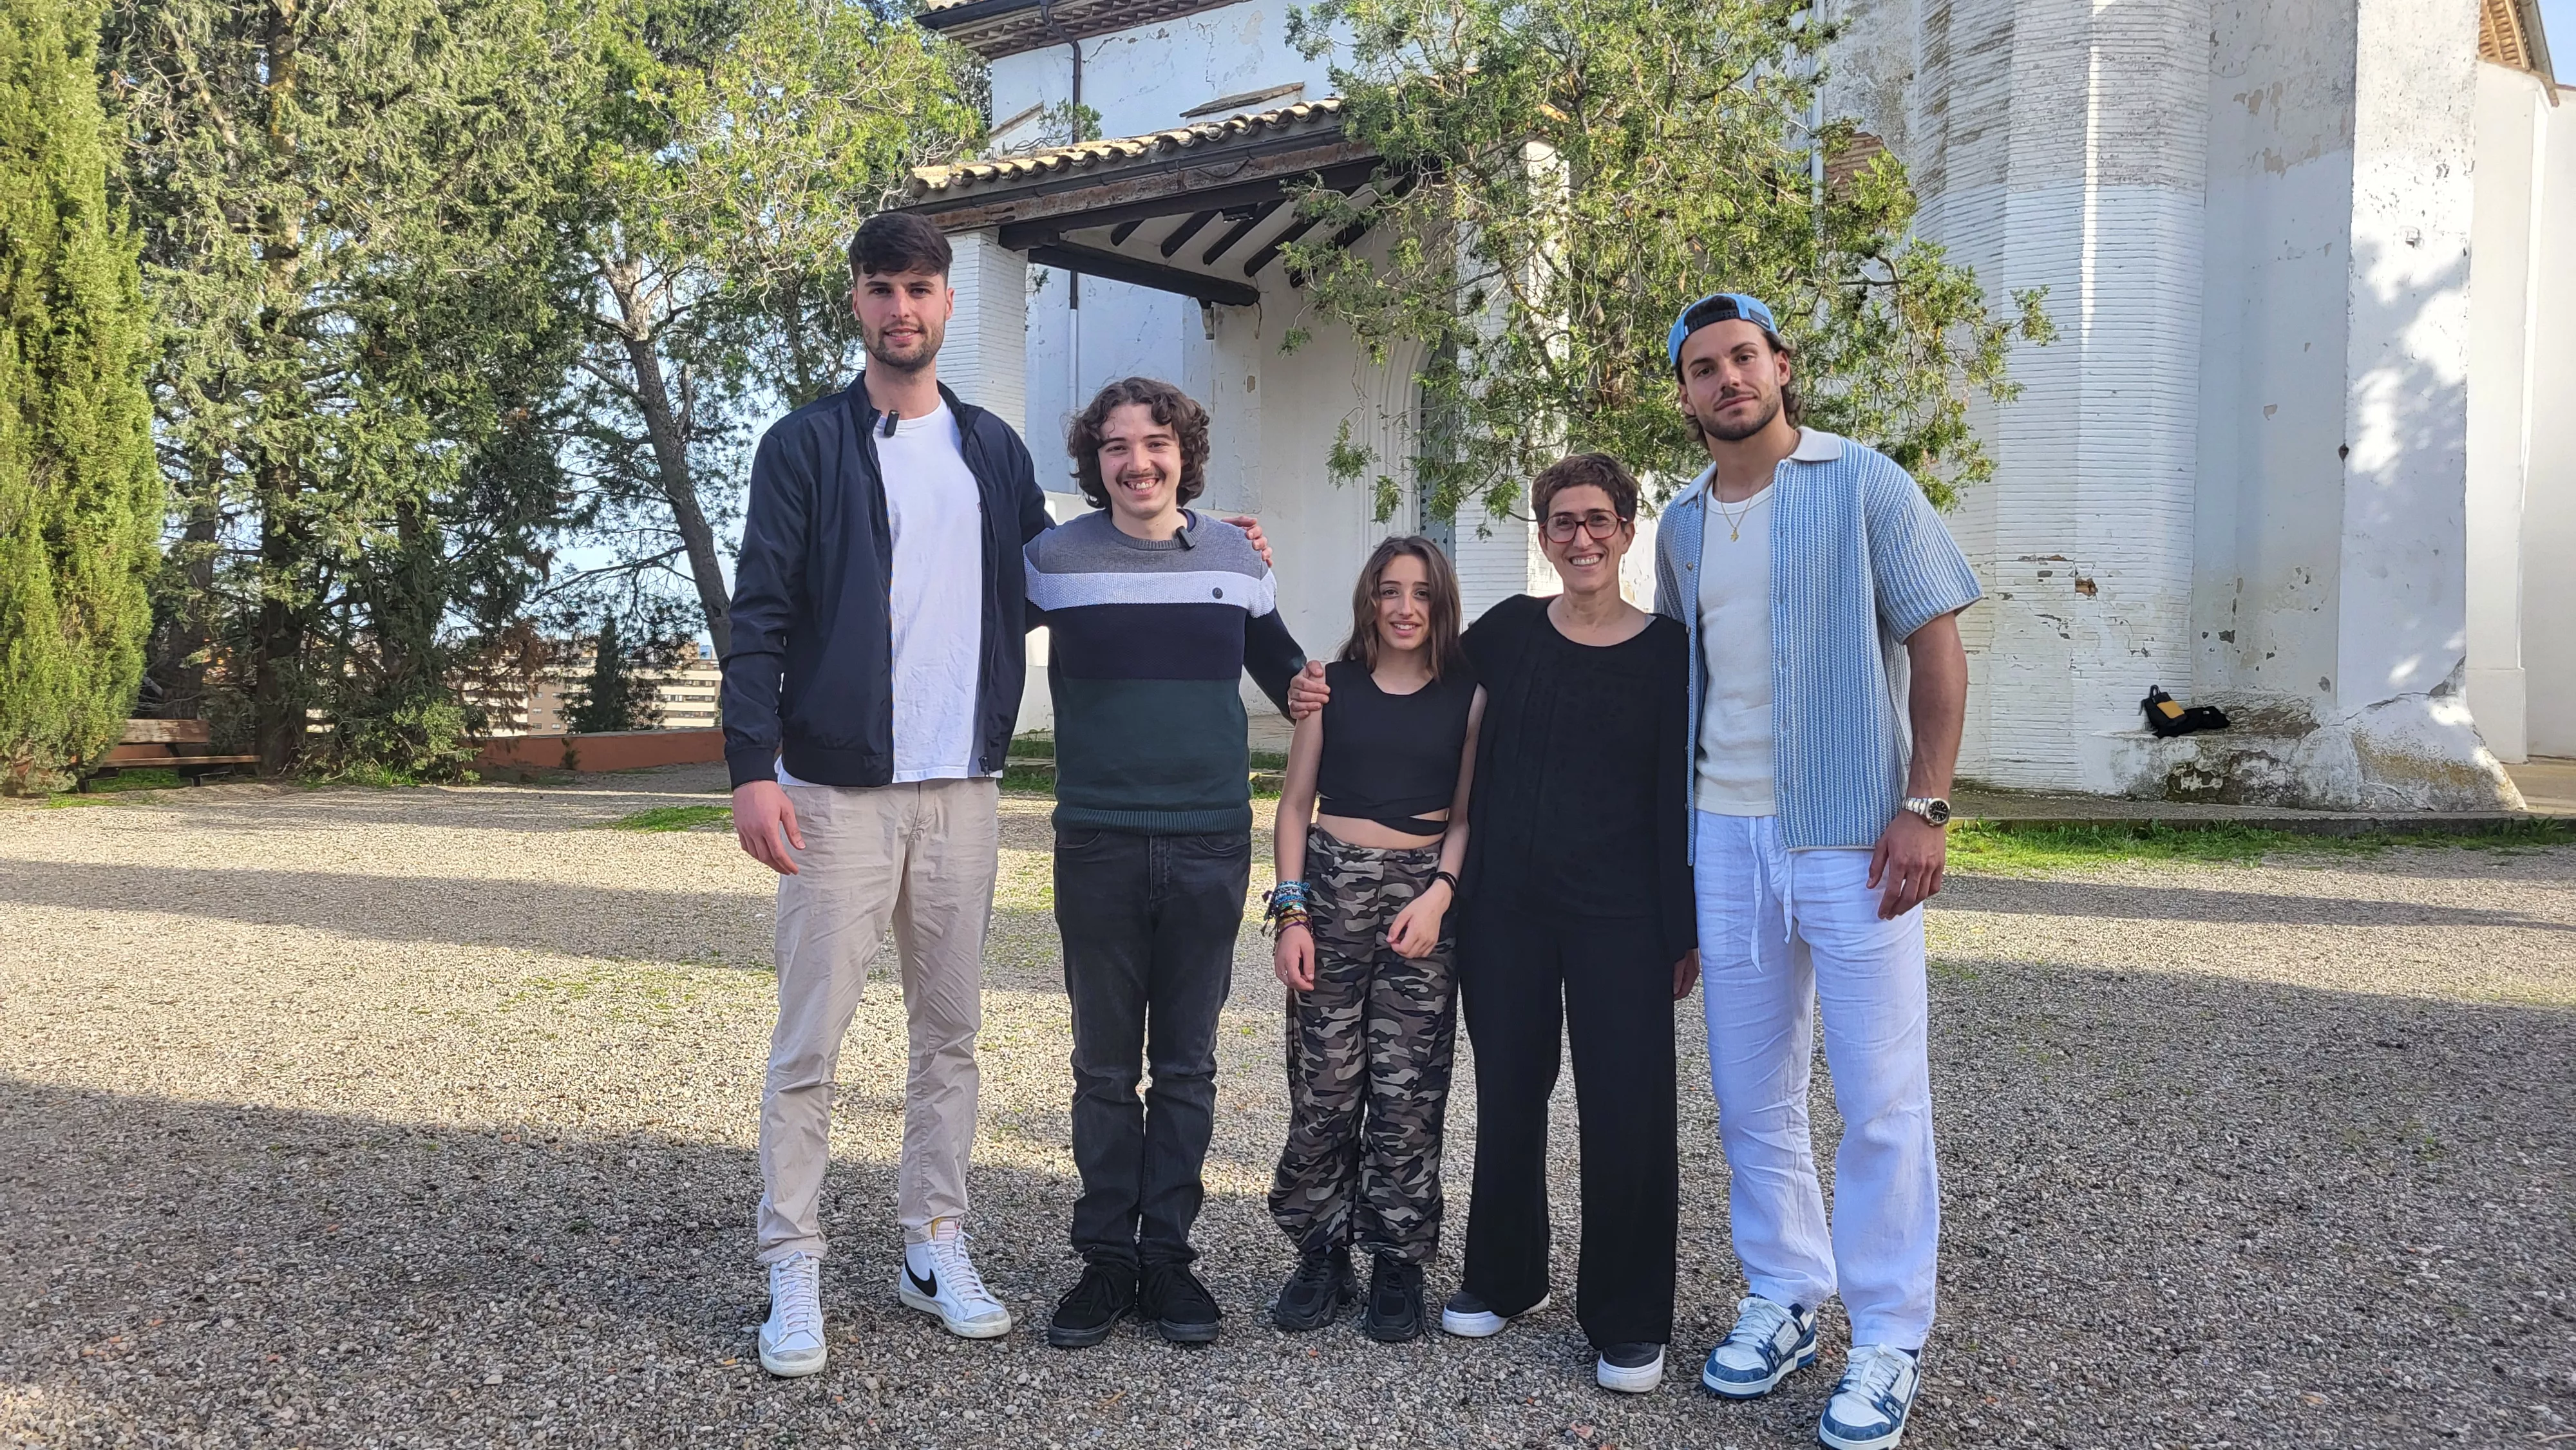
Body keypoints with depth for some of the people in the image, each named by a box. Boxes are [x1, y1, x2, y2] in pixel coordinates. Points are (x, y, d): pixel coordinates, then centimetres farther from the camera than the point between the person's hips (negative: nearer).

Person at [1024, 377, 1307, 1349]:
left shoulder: (1236, 557, 5)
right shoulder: (1054, 558, -2)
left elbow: (1283, 669, 20)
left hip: (1210, 847, 2)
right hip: (1098, 846, -1)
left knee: (1187, 1066, 9)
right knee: (1104, 1068, 7)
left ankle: (1167, 1256, 21)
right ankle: (1106, 1260, 19)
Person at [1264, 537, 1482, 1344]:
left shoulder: (1466, 695, 6)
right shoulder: (1332, 687, 7)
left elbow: (1467, 813, 6)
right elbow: (1295, 805, 8)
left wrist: (1441, 892, -10)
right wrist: (1291, 913, -1)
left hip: (1424, 893, -1)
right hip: (1330, 885, 1)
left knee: (1407, 1094, -1)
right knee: (1322, 1088, 0)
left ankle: (1398, 1264, 12)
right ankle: (1321, 1256, 14)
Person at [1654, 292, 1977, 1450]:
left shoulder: (1864, 487, -2)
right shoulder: (1682, 524, 12)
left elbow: (1937, 649, -4)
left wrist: (1925, 808, -13)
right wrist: (1671, 840, 14)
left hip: (1853, 835, -4)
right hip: (1725, 835, 5)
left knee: (1881, 1100, -1)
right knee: (1751, 1093, 11)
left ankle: (1887, 1338, 12)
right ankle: (1782, 1297, 27)